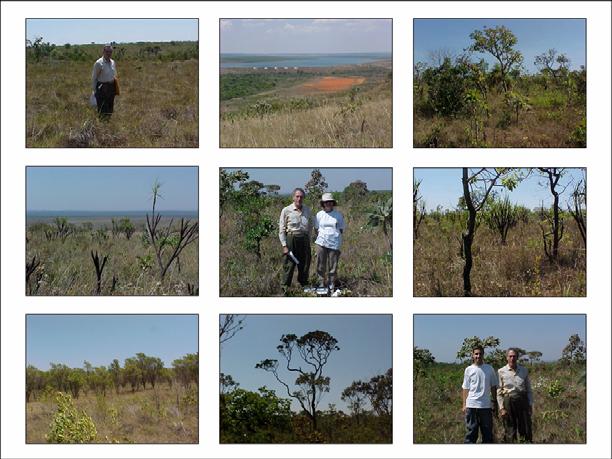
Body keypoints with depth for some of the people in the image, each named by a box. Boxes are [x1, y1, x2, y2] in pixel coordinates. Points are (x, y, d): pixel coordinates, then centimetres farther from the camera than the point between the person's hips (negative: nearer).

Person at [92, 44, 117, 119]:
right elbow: (94, 78, -5)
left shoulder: (113, 62, 8)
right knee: (103, 110, -5)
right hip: (102, 87, -6)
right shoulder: (99, 63, -11)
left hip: (111, 87, 6)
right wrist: (95, 90, -5)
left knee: (110, 109, 11)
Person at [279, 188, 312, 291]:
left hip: (304, 239, 4)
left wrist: (308, 239, 12)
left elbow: (310, 227, 18)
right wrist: (284, 246, -9)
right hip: (291, 239, -4)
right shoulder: (286, 211, -5)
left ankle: (304, 285, 24)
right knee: (289, 264, -4)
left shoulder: (307, 210, 8)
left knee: (305, 263, 9)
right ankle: (285, 287, 3)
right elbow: (281, 230, -4)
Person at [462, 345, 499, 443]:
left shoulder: (489, 369, 6)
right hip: (472, 405, -1)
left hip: (486, 405, 2)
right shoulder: (469, 370, 3)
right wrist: (464, 404, 1)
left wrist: (495, 402, 11)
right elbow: (465, 388, 6)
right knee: (471, 431, 0)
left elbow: (493, 386, 13)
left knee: (487, 431, 6)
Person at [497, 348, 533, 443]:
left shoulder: (524, 370, 6)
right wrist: (501, 408, -5)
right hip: (508, 401, -2)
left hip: (522, 401, 2)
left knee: (525, 428, 0)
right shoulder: (501, 372, 0)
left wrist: (530, 405, 5)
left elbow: (529, 389, 11)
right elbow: (499, 392, 1)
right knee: (509, 431, 2)